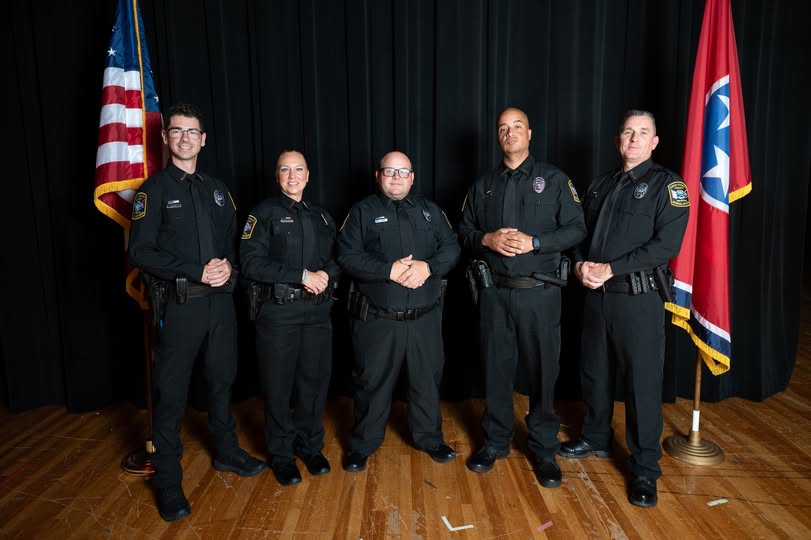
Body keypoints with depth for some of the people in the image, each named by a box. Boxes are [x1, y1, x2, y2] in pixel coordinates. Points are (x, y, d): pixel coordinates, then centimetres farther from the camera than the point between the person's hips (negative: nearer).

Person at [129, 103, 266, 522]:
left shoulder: (216, 189, 13)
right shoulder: (154, 190, -4)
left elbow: (233, 239, 16)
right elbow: (140, 253, -11)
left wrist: (228, 266, -6)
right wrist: (196, 272, -19)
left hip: (220, 299, 5)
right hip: (180, 303, -5)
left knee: (222, 380, 17)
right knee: (171, 393, 3)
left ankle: (226, 452, 35)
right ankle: (167, 480, 18)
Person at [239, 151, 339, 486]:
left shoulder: (322, 217, 15)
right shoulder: (265, 213, -1)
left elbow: (338, 257, 15)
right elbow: (251, 262, -12)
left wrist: (326, 274, -8)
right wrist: (302, 276, -17)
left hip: (317, 311, 4)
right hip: (278, 311, -4)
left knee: (315, 380, 10)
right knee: (278, 385, 5)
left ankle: (310, 447, 29)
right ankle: (281, 455, 22)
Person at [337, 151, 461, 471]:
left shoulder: (430, 210, 13)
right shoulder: (362, 212, 3)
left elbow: (451, 248, 4)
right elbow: (347, 256, -9)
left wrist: (427, 267, -15)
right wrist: (389, 271, -20)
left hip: (424, 317, 3)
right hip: (376, 320, -3)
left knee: (427, 380, 14)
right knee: (372, 383, 8)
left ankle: (429, 437, 34)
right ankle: (362, 445, 27)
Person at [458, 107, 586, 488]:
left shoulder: (553, 179, 2)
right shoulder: (484, 185, 12)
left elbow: (576, 229, -2)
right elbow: (464, 232, 12)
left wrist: (534, 242, -16)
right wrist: (487, 239, -10)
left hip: (539, 291, -2)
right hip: (495, 291, 3)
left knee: (542, 370, 4)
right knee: (496, 369, 10)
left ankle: (544, 449, 21)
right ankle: (495, 441, 27)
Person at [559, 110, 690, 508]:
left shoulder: (667, 184, -4)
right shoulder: (600, 186, 14)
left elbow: (666, 243, -15)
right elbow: (581, 232, 15)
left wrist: (610, 268, -19)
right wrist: (580, 264, -7)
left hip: (639, 296, -5)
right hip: (595, 294, 6)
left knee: (642, 382, 0)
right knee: (594, 372, 15)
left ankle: (645, 469, 14)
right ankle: (596, 439, 36)